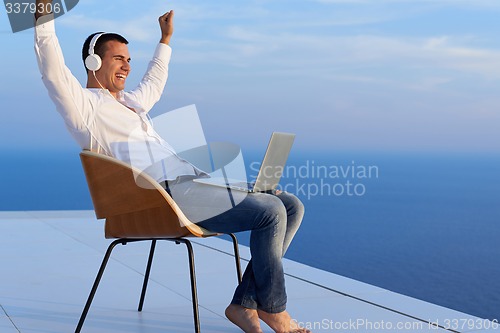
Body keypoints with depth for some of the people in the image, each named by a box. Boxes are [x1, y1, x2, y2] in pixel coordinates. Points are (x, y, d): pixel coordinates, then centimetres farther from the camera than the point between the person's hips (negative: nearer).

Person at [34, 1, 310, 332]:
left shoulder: (128, 102, 29)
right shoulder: (84, 104, 2)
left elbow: (154, 83, 49)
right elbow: (54, 72, -14)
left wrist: (165, 39, 55)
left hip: (193, 182, 10)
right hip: (164, 193, -10)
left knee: (292, 206, -1)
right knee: (271, 212, -22)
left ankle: (245, 304, -3)